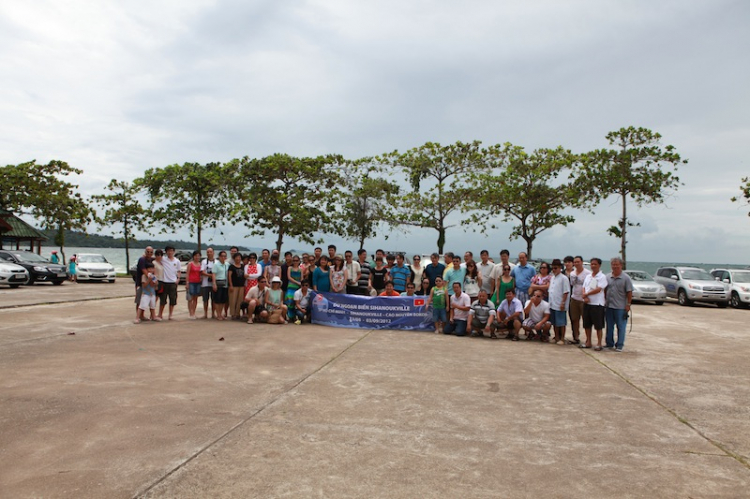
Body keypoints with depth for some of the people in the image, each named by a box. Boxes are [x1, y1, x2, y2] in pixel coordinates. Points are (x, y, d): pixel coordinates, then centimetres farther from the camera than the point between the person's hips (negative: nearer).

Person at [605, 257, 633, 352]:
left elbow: (629, 293, -5)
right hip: (609, 306, 4)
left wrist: (628, 305, -9)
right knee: (609, 326, 12)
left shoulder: (626, 278, -4)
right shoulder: (607, 277, 7)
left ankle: (619, 345, 10)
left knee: (621, 327, 3)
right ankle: (609, 344, 21)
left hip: (620, 307, -4)